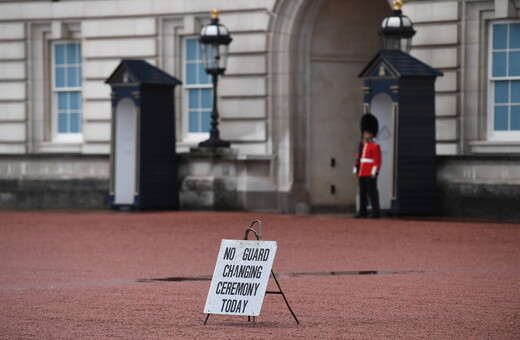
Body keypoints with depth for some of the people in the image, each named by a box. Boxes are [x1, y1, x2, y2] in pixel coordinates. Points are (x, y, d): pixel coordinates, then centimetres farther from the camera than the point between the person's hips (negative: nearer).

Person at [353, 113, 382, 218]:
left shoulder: (375, 146, -5)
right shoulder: (362, 145, 16)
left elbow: (378, 161, -10)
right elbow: (358, 158, 18)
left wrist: (374, 172, -15)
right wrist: (356, 169, 13)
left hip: (370, 174, -7)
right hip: (362, 174, 7)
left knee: (372, 192, -7)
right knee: (362, 193, 8)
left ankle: (376, 212, -4)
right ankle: (362, 212, 11)